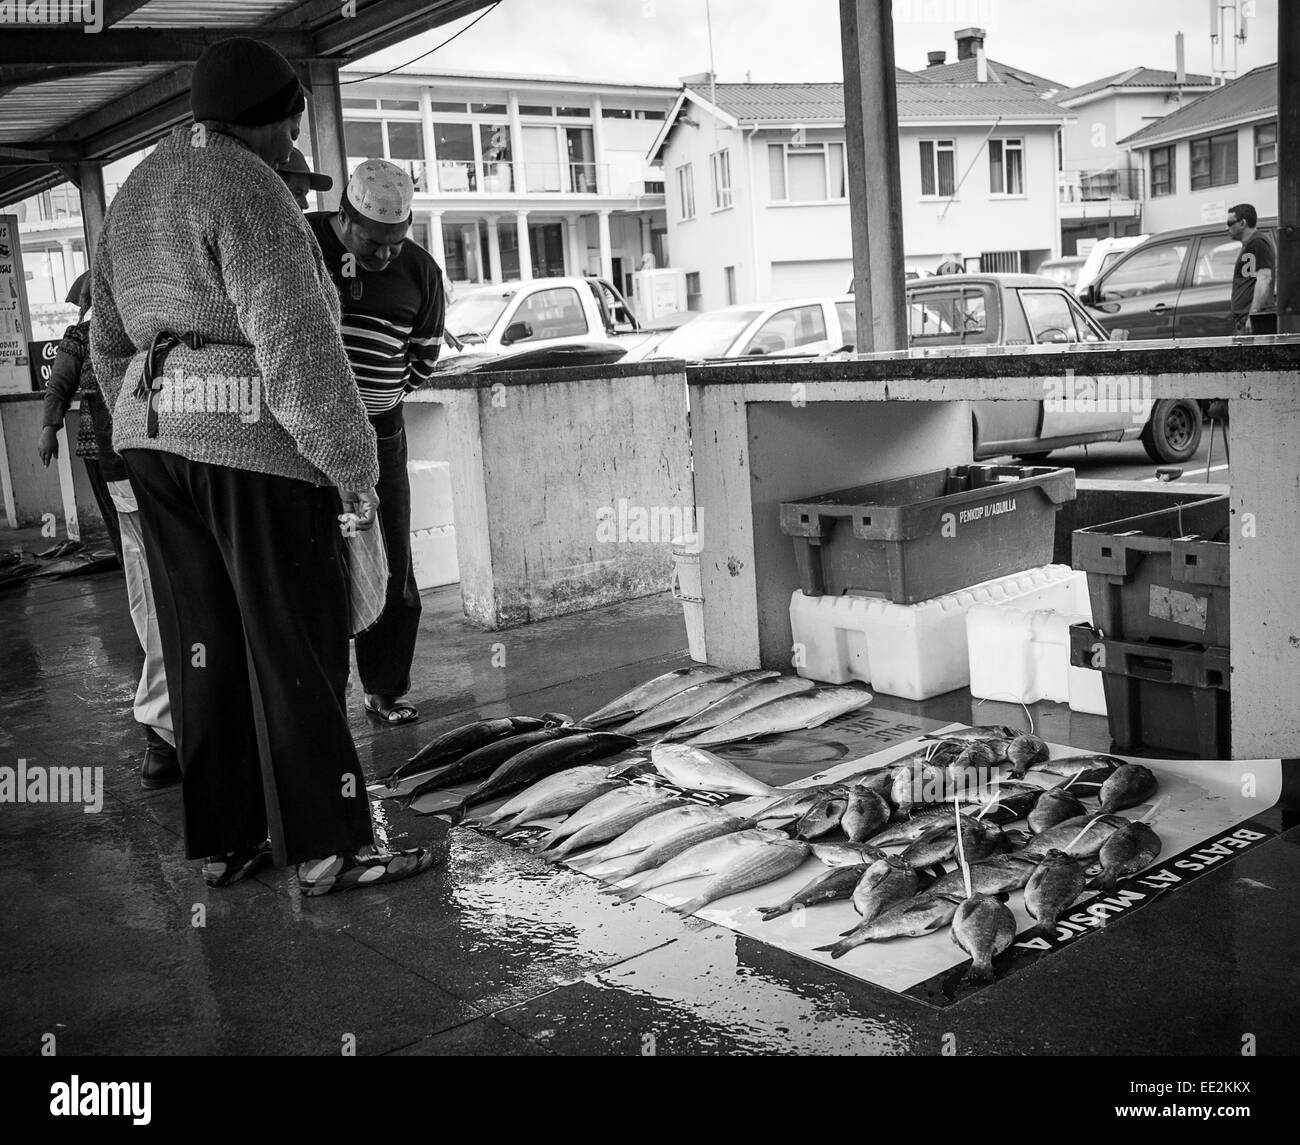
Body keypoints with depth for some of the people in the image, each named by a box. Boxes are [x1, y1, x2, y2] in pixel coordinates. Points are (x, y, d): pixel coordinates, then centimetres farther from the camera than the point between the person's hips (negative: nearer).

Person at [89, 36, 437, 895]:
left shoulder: (136, 196, 17)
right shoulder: (245, 190, -11)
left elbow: (113, 343, 21)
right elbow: (297, 345, -18)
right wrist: (354, 468, -15)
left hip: (156, 437, 9)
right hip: (255, 443, -9)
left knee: (206, 645, 11)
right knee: (297, 646, -2)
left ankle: (223, 842, 18)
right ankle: (328, 849, 4)